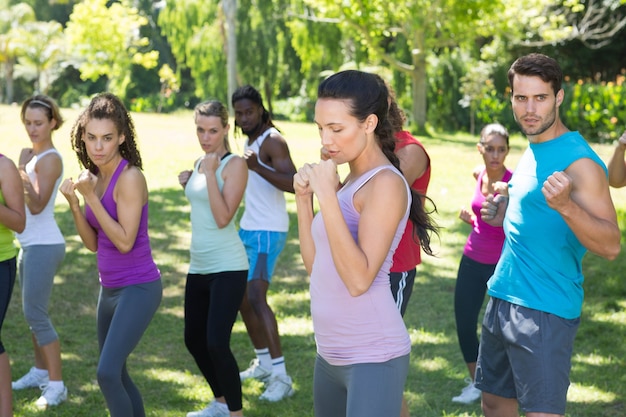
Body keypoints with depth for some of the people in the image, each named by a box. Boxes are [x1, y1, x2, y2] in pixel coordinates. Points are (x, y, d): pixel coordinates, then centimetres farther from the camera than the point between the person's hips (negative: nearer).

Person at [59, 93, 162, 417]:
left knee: (107, 373, -19)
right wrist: (74, 204, -7)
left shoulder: (130, 177, -18)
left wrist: (91, 197, -21)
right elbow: (93, 243, 8)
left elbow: (125, 241, -21)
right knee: (117, 376, 17)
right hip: (110, 289, 9)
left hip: (138, 288, -9)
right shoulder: (93, 178, 5)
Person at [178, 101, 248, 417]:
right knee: (193, 340, 16)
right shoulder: (200, 162, 11)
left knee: (217, 343, -16)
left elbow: (223, 218, -20)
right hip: (198, 267, 9)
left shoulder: (234, 164, -11)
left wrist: (210, 173, -21)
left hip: (227, 267, -9)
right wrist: (188, 183, 9)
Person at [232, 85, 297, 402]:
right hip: (248, 228, 10)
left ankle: (281, 377, -20)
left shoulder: (272, 140, -14)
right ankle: (263, 363, 28)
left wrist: (257, 167, -39)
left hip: (267, 232, -10)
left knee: (255, 298, -19)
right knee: (242, 297, 14)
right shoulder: (250, 140, 14)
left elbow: (293, 183, -29)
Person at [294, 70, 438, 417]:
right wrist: (304, 198, 2)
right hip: (330, 353, 9)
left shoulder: (386, 183, -15)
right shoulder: (350, 181, 10)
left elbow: (358, 279, -24)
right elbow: (315, 265, 12)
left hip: (373, 357, -9)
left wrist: (327, 196, -24)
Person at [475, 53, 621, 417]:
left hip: (545, 309, -9)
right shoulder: (533, 151, 11)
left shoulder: (579, 161, -16)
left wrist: (566, 206, -37)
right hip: (503, 298, 9)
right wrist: (507, 213, 8)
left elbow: (610, 246, -22)